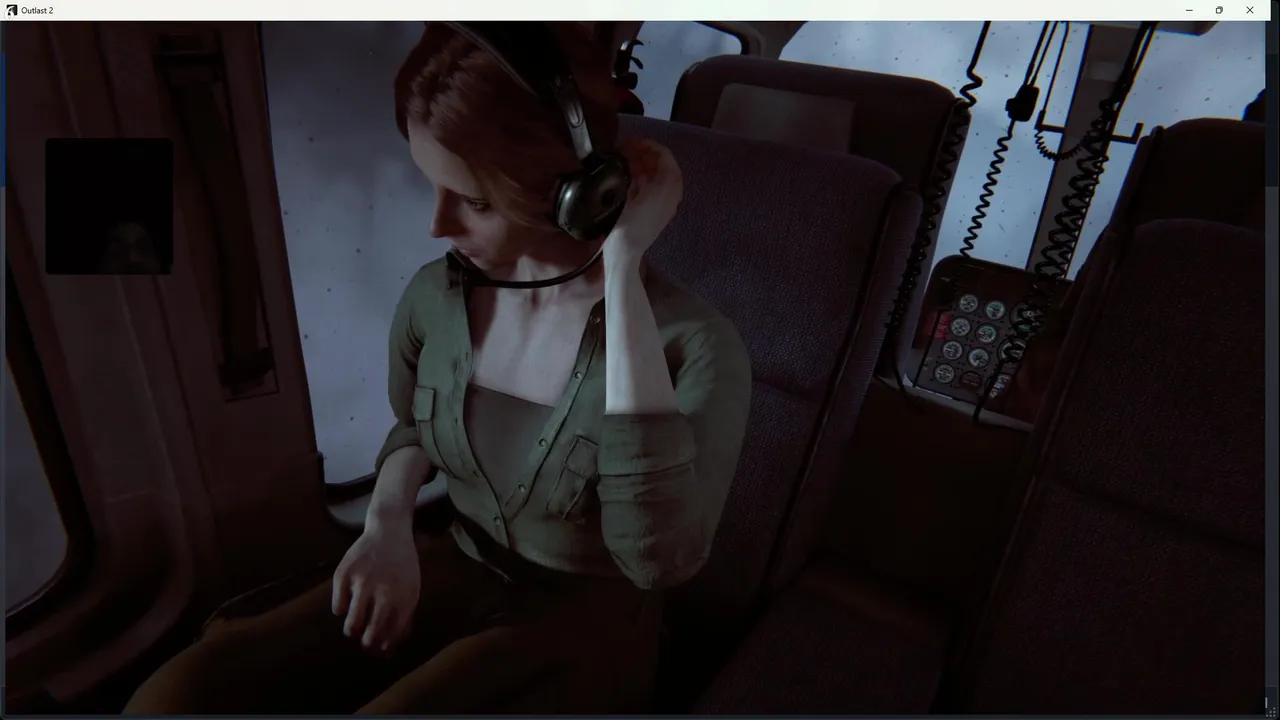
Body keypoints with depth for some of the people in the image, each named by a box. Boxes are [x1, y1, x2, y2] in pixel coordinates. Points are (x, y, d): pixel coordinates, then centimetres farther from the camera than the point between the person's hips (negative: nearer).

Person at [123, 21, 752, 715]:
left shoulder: (693, 343, -22)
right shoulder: (433, 295, -6)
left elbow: (658, 556, -36)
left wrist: (622, 271, -36)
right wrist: (388, 522, -8)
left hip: (583, 622, -4)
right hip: (451, 577, 5)